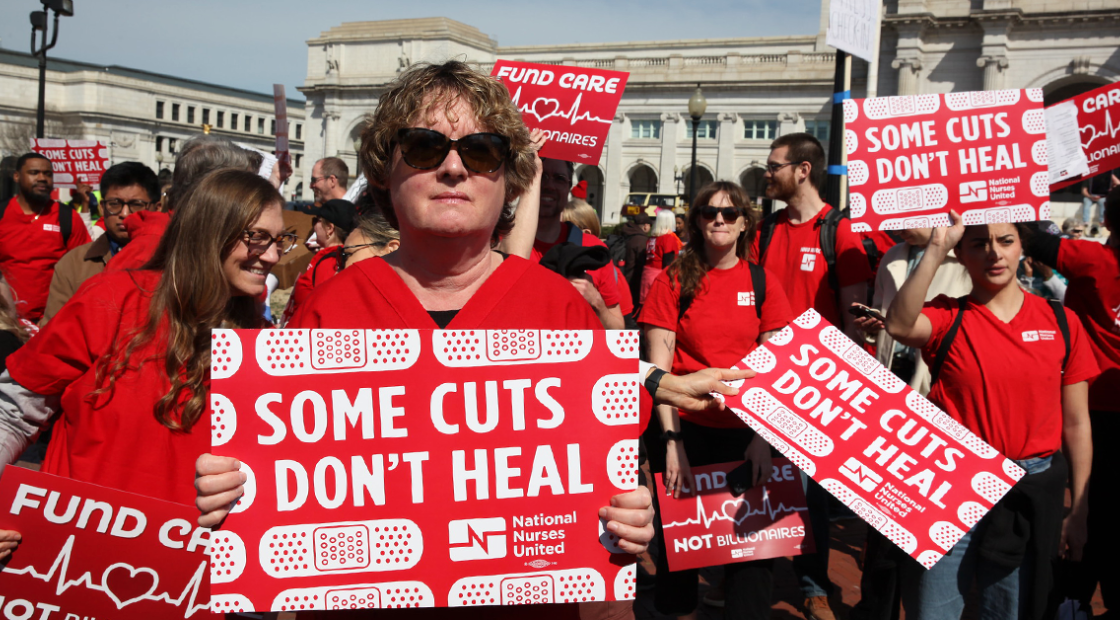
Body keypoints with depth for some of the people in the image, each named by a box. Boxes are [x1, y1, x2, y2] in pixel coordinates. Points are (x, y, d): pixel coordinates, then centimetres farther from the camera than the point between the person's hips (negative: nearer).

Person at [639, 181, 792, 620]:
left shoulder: (763, 283, 4)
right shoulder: (673, 280, -2)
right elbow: (659, 366, -6)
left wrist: (765, 436, -8)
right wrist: (671, 441, -14)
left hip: (746, 430, 1)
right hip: (685, 427, -1)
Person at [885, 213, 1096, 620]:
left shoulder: (1061, 322, 3)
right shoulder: (946, 318, -2)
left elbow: (1076, 423, 6)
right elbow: (900, 326, -27)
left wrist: (1079, 513, 6)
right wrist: (936, 248, -25)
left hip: (1031, 495, 2)